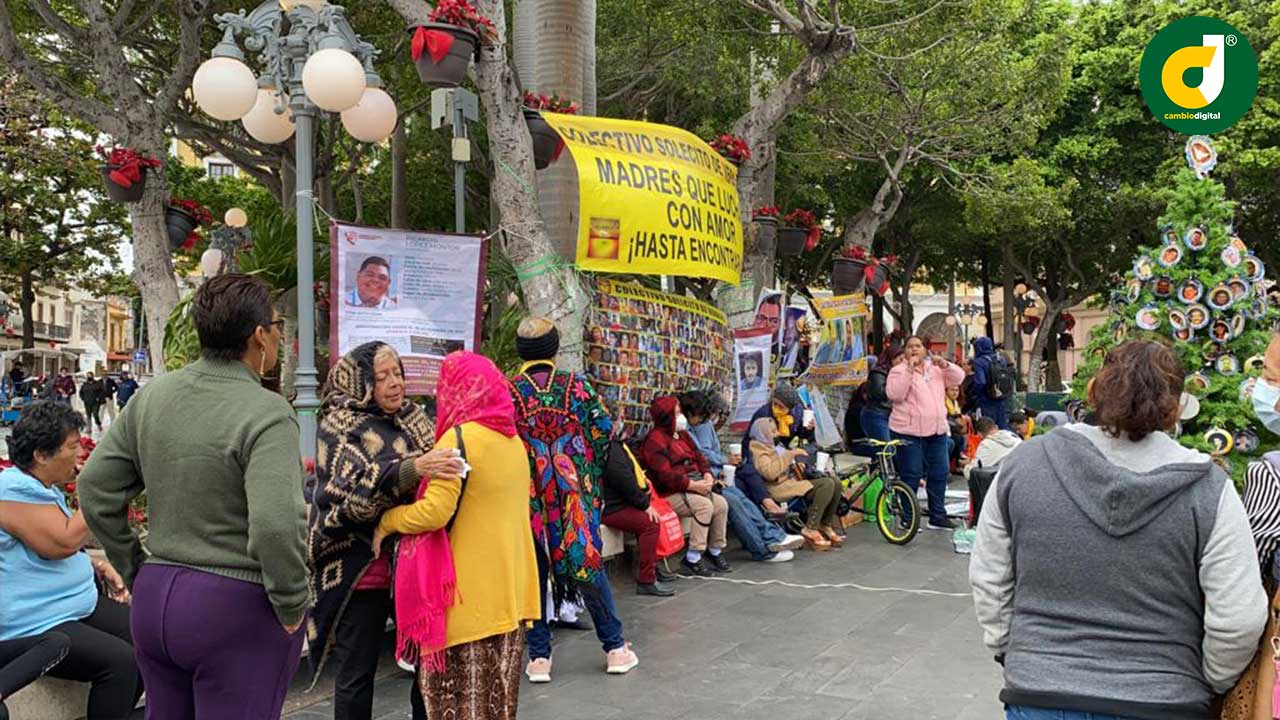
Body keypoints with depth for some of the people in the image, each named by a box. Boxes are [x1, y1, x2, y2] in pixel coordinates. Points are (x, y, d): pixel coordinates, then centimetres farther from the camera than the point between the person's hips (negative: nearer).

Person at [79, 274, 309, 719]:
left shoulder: (153, 396, 3)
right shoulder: (266, 412, -18)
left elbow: (95, 489, 9)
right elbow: (276, 525, -28)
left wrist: (137, 572, 17)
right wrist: (292, 606, -13)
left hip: (155, 598, 7)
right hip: (237, 607, -6)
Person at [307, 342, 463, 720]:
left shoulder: (414, 421, 11)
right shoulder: (340, 425, -5)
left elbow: (434, 485, 19)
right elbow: (358, 486, -22)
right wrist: (413, 468, -37)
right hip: (360, 570, -5)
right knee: (358, 673, 4)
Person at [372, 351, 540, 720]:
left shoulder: (458, 438, -14)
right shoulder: (513, 439, 10)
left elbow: (434, 512, -19)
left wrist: (386, 522, -3)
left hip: (470, 592, -8)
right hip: (508, 588, 8)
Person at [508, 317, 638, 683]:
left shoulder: (508, 392, -3)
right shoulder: (577, 385, -2)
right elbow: (604, 432, -2)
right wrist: (589, 475, 12)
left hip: (527, 496, 0)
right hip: (575, 493, 1)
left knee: (533, 573, 9)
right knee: (589, 564, 11)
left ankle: (539, 656, 11)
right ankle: (615, 647, 16)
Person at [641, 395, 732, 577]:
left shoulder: (682, 434, 17)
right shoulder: (655, 439, -13)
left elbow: (698, 456, 18)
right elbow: (664, 474, -23)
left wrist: (707, 475, -3)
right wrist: (692, 485, -25)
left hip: (693, 486, 9)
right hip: (668, 494, -9)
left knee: (721, 504, -8)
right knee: (704, 505, -27)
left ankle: (715, 552, 5)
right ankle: (692, 558, -21)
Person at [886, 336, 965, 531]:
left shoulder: (935, 368, 14)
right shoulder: (898, 371, -3)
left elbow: (959, 377, 9)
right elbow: (894, 394, -18)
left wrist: (944, 364, -8)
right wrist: (909, 370, -21)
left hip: (937, 431, 6)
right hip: (909, 432, -6)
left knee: (939, 474, 10)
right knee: (911, 476, -3)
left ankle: (937, 517, 20)